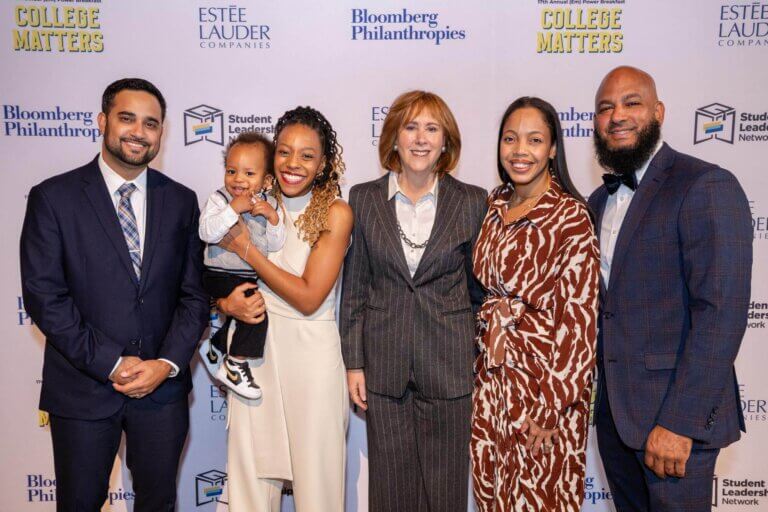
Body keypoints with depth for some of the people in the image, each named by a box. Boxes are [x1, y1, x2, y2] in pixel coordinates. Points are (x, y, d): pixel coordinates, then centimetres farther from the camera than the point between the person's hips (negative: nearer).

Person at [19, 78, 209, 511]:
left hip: (163, 385, 2)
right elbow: (44, 296, -10)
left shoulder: (181, 201, 3)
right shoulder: (53, 197, -4)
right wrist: (111, 364, -14)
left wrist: (167, 363, -10)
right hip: (83, 389, -2)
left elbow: (194, 294, 2)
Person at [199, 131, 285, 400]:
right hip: (220, 276, -6)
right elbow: (207, 233, -25)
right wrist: (234, 208, -28)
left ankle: (218, 343, 52)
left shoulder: (268, 204, 4)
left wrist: (273, 218, -18)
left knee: (241, 313, 24)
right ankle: (236, 366, -7)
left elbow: (275, 246, -3)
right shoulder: (218, 199, -8)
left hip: (252, 277, 6)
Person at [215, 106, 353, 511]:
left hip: (310, 352, -3)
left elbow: (308, 298, -14)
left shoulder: (336, 213, -9)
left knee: (314, 472, 8)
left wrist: (246, 249, -12)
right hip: (254, 345, 4)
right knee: (251, 470, 14)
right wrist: (230, 300, -11)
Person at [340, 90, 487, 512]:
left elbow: (478, 284, 7)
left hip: (447, 364, 0)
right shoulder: (364, 199, 2)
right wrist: (353, 363, 1)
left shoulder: (471, 201, 0)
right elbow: (354, 287, 3)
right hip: (384, 364, 1)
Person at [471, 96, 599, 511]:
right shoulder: (494, 207, 6)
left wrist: (553, 403, -16)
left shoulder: (571, 216, -13)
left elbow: (579, 317, -15)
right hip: (490, 378, 6)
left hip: (544, 379, -5)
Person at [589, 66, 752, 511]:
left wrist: (680, 423, -21)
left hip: (677, 414, -7)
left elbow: (721, 314, -19)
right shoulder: (600, 200, 11)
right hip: (613, 409, 7)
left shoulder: (707, 187, -13)